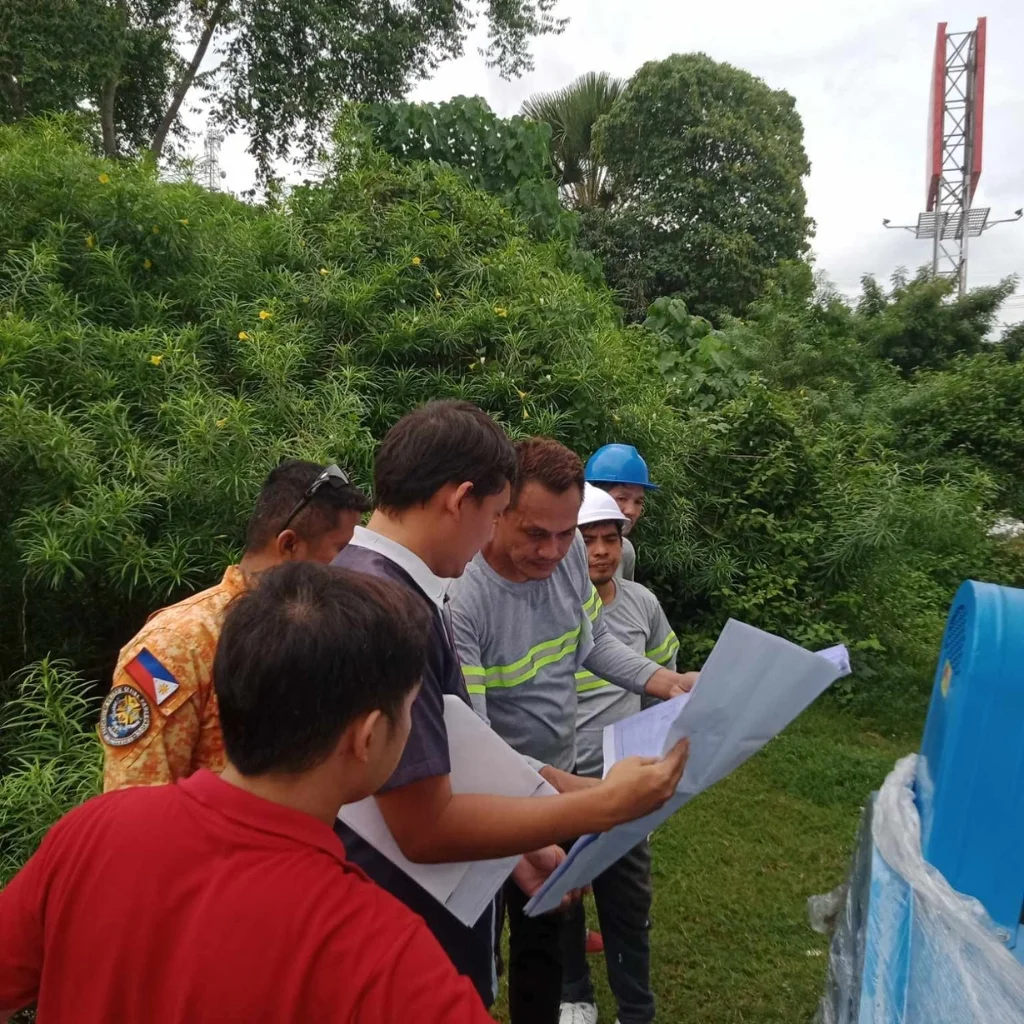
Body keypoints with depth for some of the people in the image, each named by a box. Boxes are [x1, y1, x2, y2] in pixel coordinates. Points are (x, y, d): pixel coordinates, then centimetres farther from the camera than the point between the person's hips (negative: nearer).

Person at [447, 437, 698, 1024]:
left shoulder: (571, 552, -12)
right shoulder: (460, 600, -32)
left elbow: (595, 642, 5)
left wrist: (666, 682, -9)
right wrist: (560, 784, -40)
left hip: (561, 779, 6)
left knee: (546, 925, 25)